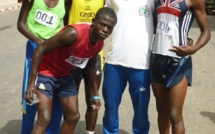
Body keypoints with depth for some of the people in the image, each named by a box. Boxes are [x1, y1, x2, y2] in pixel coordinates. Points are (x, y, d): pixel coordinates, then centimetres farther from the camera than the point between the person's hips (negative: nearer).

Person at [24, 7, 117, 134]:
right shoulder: (74, 33, -33)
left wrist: (95, 95, 15)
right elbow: (41, 49, -28)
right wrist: (31, 83, -31)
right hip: (45, 72, -8)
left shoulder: (99, 44, -8)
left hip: (64, 75, 8)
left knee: (73, 116, 9)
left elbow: (90, 66, 11)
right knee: (44, 120, -16)